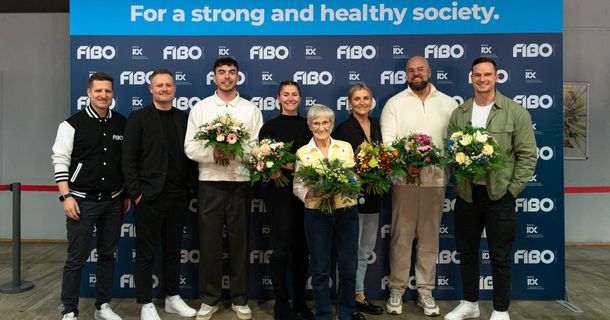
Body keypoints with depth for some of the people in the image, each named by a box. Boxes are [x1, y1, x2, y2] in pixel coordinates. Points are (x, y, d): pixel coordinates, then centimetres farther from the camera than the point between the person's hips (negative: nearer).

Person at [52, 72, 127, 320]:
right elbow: (60, 161, -6)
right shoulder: (73, 124, -4)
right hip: (82, 201, -3)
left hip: (113, 202, 4)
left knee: (108, 255, 12)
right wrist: (66, 197, -12)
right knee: (77, 258, 3)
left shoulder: (122, 123, 5)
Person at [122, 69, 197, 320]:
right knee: (146, 253, 6)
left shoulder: (184, 118, 10)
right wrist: (136, 193, -10)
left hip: (178, 197, 4)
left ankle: (173, 298, 28)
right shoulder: (138, 118, -1)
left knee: (173, 250, 14)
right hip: (149, 196, -4)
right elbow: (128, 159, -5)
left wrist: (189, 187, 4)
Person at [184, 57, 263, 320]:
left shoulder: (251, 109, 6)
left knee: (239, 241, 7)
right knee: (209, 242, 6)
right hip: (210, 183, 0)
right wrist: (213, 152, -18)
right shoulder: (200, 108, 5)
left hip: (240, 183, 0)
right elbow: (190, 148, -1)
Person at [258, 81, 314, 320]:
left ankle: (300, 301, 23)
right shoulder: (270, 126, 1)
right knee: (281, 248, 0)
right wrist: (287, 165, -17)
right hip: (279, 192, -3)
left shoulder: (308, 126, 9)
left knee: (301, 247, 9)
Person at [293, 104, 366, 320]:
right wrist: (313, 193, -17)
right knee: (321, 269, 7)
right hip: (317, 214, -1)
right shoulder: (302, 153, 3)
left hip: (346, 211, 2)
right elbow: (297, 186, 2)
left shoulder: (345, 147, 7)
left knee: (348, 267, 9)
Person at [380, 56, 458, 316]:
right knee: (401, 235, 3)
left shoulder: (448, 104, 10)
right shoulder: (395, 103, 4)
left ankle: (425, 290, 20)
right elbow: (388, 140, -5)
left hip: (435, 178, 2)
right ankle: (397, 288, 16)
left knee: (430, 236, 8)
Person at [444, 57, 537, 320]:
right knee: (466, 251, 14)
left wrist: (513, 189, -8)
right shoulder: (459, 114, 7)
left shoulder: (516, 112, -3)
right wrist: (457, 181, -7)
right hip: (466, 195, 4)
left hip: (500, 196, -3)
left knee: (500, 256, 6)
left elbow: (527, 155, -4)